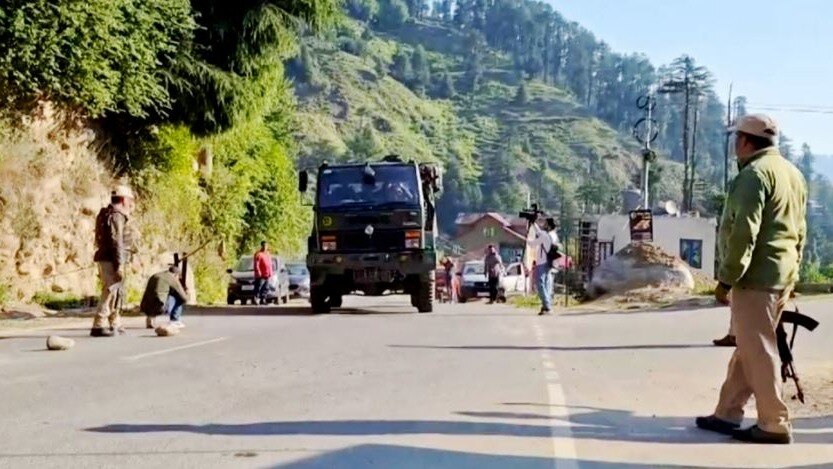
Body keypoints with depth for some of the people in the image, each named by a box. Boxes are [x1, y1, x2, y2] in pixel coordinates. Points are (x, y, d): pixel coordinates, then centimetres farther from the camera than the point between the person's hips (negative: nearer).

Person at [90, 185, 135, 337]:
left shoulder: (109, 214, 18)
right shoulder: (116, 216, -14)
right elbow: (116, 242, -20)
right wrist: (120, 265, -23)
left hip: (107, 260, 11)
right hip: (111, 260, -11)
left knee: (118, 292, 17)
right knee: (111, 292, -12)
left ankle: (115, 325, 26)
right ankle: (98, 326, -14)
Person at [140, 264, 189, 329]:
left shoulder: (154, 276, 25)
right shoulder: (173, 279, 6)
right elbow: (185, 298, 10)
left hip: (145, 308, 6)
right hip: (160, 308, -6)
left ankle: (150, 318, 20)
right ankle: (175, 321, 15)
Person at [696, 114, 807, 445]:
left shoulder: (754, 173, -13)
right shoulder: (793, 174, 16)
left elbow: (744, 232, -20)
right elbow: (799, 232, 20)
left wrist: (726, 278, -17)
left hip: (756, 277, -10)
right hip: (782, 276, 10)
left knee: (758, 351, -4)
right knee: (748, 348, 14)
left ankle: (775, 425, -1)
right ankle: (728, 414, 20)